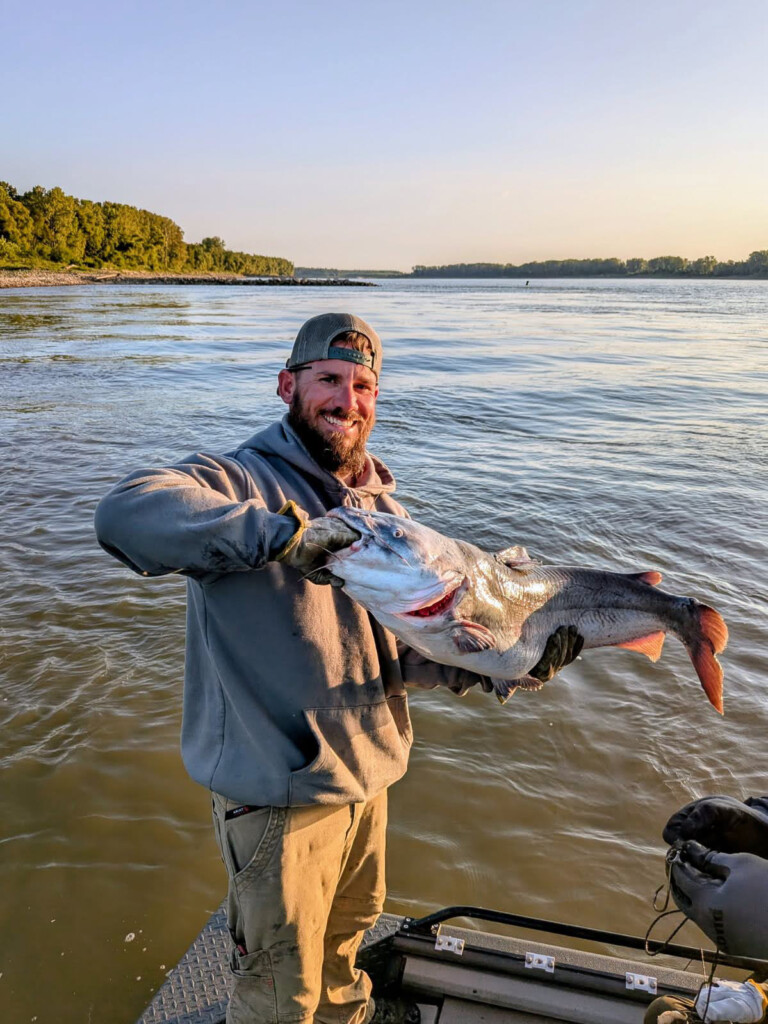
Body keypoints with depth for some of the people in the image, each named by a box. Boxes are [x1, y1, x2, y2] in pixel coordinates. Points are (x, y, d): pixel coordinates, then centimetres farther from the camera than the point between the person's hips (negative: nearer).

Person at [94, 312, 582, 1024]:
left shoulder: (381, 508, 5)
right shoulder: (242, 481, -18)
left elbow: (406, 648, 4)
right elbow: (124, 513, -39)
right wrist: (285, 533, -44)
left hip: (368, 779, 7)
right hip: (279, 795, -7)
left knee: (348, 935, 32)